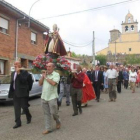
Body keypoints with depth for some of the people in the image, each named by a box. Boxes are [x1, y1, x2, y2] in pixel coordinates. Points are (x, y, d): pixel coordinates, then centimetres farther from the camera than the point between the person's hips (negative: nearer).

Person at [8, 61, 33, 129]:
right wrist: (11, 92, 13)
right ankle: (18, 123, 11)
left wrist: (18, 72, -21)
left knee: (24, 106, 1)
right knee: (16, 108, 5)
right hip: (15, 93, 6)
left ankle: (29, 117, 28)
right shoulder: (13, 73, 14)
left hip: (22, 92, -6)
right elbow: (12, 83, 18)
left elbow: (23, 80, -22)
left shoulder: (24, 72, -7)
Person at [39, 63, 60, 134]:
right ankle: (48, 128, 15)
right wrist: (43, 76, -2)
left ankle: (58, 122, 30)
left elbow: (53, 83, -21)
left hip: (52, 97, -5)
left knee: (53, 112, 1)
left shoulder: (56, 74, -5)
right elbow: (40, 83, 9)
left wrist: (46, 77, -11)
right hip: (43, 97, 5)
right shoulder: (45, 74, 13)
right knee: (46, 114, 8)